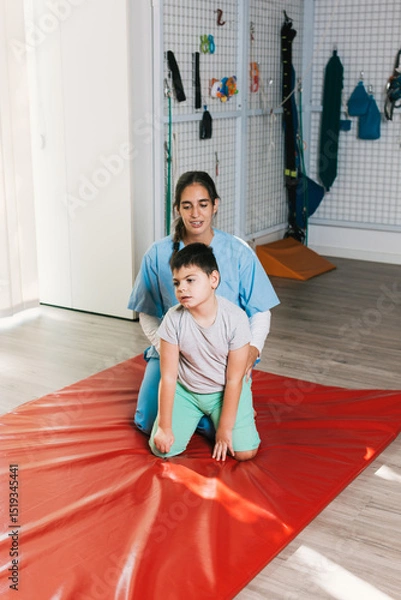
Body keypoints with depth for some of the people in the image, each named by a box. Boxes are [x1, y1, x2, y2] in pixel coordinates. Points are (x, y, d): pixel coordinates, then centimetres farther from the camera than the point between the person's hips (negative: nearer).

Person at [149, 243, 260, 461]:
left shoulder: (235, 318, -24)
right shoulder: (174, 319, -20)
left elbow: (234, 379, -17)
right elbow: (168, 376, -14)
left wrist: (224, 429, -14)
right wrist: (164, 427, -12)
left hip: (225, 391, -2)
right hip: (185, 391, 2)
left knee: (244, 452, -14)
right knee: (162, 449, -9)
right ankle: (196, 418, 20)